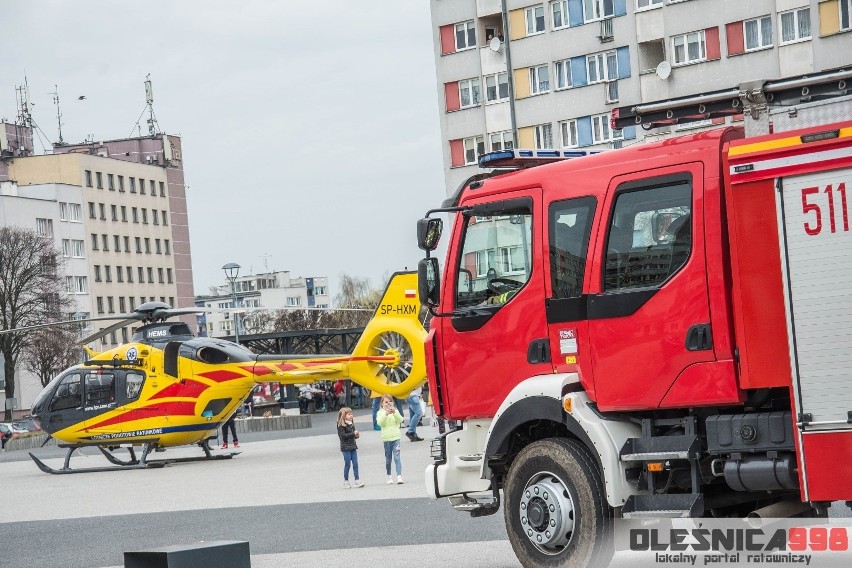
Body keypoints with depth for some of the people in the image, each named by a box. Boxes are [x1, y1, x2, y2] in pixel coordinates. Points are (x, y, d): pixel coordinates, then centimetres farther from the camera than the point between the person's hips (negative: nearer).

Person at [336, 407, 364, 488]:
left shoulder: (351, 424, 12)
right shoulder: (341, 425, -10)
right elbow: (343, 435, -19)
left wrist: (356, 435, 0)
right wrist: (353, 434, -21)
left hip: (353, 446, 6)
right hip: (346, 447, -6)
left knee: (355, 464, 3)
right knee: (347, 464, 0)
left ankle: (357, 480, 5)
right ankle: (346, 482, 11)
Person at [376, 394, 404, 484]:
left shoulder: (395, 411, 7)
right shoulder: (380, 412, 3)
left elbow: (400, 420, -7)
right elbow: (380, 423, -12)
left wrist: (394, 413, -22)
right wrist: (386, 414, -26)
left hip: (396, 437, 0)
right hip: (386, 438, 0)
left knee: (397, 457, -9)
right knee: (388, 459, 7)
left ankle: (399, 476, -14)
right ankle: (389, 476, 18)